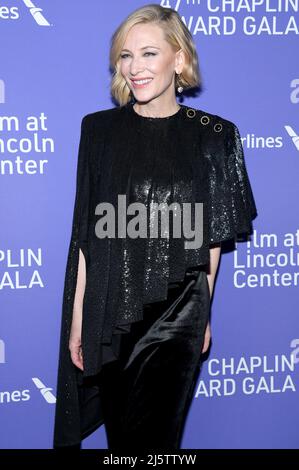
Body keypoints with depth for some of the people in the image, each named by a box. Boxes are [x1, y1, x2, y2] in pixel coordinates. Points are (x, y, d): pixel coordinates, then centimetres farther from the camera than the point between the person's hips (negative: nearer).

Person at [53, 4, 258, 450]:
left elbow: (212, 237, 4)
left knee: (155, 435, 7)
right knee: (117, 428, 13)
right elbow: (86, 232, 0)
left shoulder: (213, 136, -2)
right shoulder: (100, 129, 0)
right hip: (108, 312, 1)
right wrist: (77, 318, -1)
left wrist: (204, 313, 8)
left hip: (177, 315, -1)